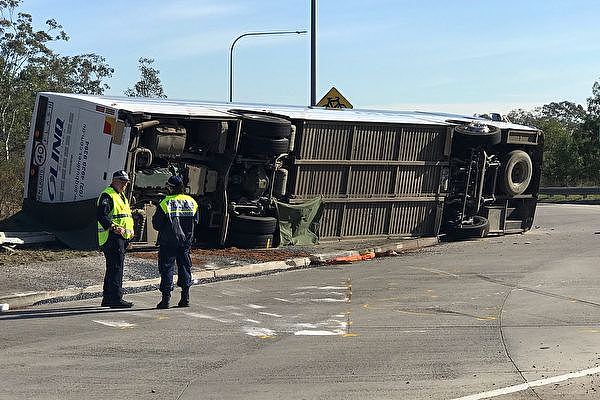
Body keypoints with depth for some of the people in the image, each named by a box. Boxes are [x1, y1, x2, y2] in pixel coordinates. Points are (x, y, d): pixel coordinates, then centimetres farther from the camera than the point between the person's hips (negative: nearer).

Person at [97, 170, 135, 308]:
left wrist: (130, 229, 14)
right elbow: (100, 215, -21)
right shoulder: (107, 195, -9)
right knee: (116, 267, -11)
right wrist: (114, 227, -28)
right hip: (112, 237, -10)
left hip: (121, 237, 10)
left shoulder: (122, 196, 22)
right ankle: (116, 298, -11)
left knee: (112, 268, 14)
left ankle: (107, 298, 21)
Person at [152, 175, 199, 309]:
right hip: (186, 240, 4)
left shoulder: (165, 203, -12)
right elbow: (196, 221, 12)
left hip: (168, 240, -4)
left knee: (166, 268, 2)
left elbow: (156, 224, -9)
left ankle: (166, 298, -1)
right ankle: (185, 297, 12)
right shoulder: (191, 202, 2)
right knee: (184, 266, 12)